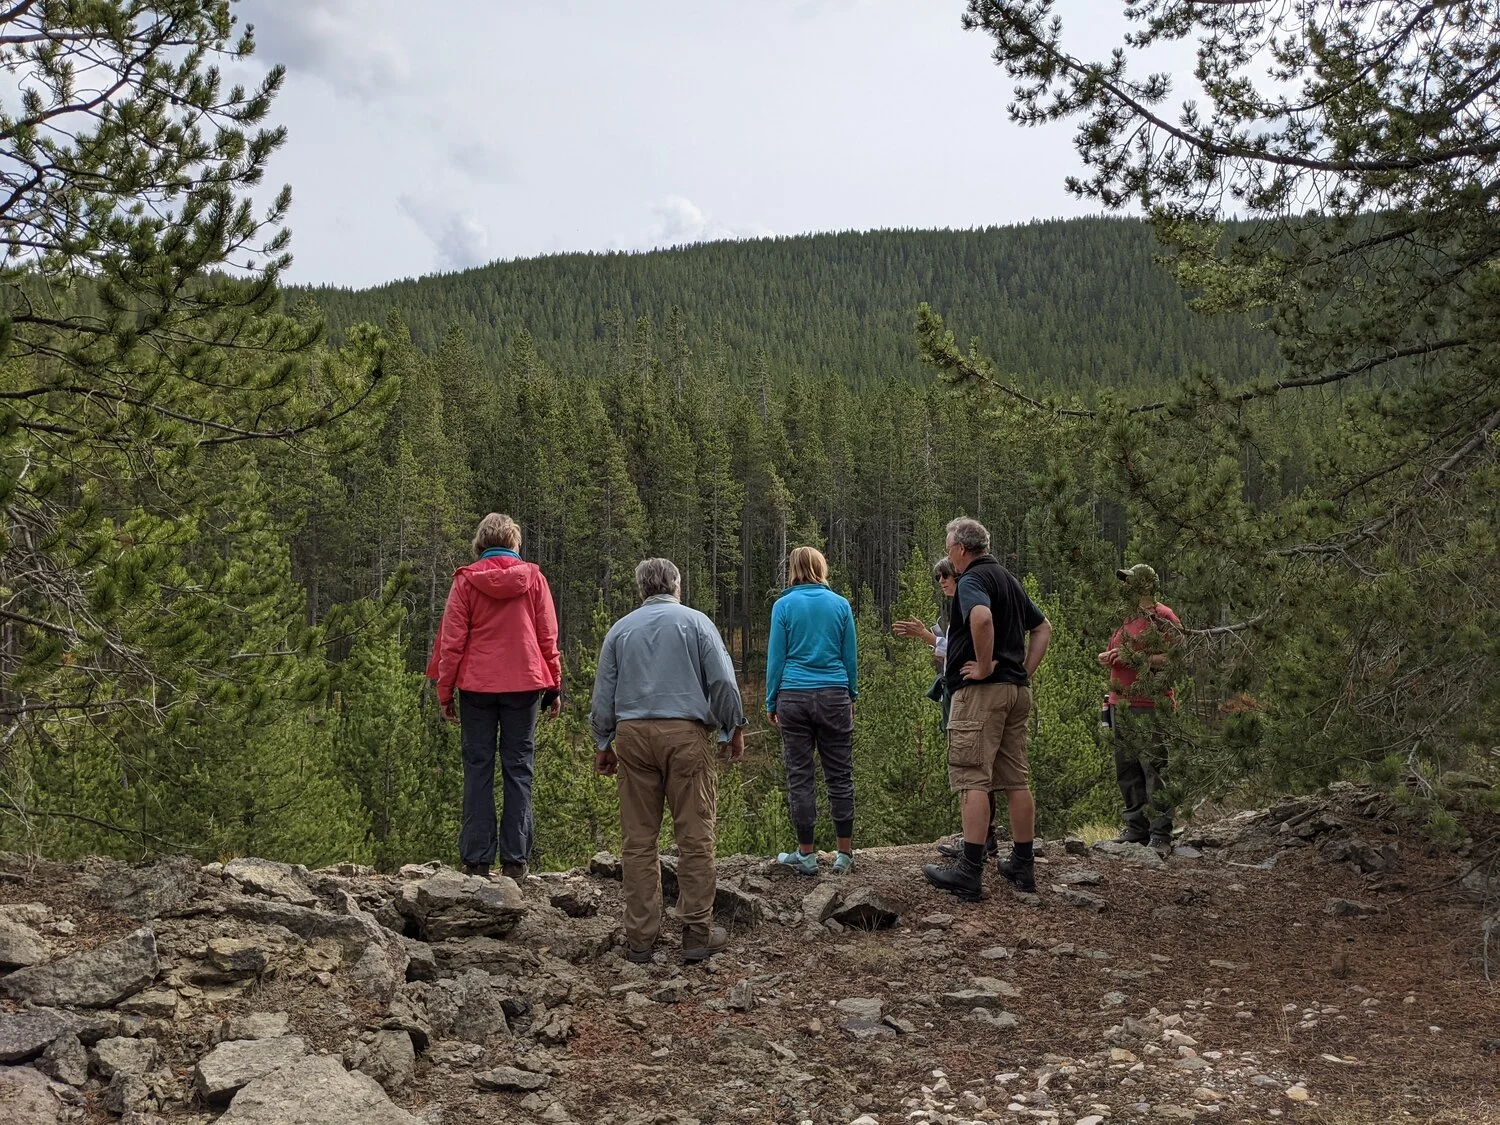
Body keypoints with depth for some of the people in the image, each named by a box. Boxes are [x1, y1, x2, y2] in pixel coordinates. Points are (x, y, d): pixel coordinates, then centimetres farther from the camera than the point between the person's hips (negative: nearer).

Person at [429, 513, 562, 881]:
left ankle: (477, 860, 3)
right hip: (524, 684, 0)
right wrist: (555, 686, 11)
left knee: (478, 769, 5)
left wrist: (444, 691, 7)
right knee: (518, 769, 4)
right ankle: (515, 861, 1)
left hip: (477, 685, 0)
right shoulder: (533, 578, 3)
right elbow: (548, 637, 4)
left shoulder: (466, 580, 1)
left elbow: (452, 640, 1)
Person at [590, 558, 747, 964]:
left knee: (638, 839, 5)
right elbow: (723, 681, -1)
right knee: (695, 835, 1)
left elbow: (603, 692, 15)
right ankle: (697, 932, 1)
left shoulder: (620, 629, 14)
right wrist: (734, 729, 9)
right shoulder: (695, 622, 5)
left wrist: (604, 743, 23)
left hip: (633, 734, 3)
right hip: (686, 733, -3)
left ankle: (640, 937, 7)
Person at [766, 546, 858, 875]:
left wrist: (771, 703, 7)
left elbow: (776, 657, -1)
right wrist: (851, 696, 18)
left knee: (800, 777, 5)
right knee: (840, 775, 7)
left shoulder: (783, 605, -1)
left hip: (794, 697, -1)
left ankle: (806, 854, 9)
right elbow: (850, 657, 8)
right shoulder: (840, 604, 4)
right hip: (834, 697, 1)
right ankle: (844, 854, 9)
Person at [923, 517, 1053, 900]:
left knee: (972, 779, -9)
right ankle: (1022, 865, 16)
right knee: (1016, 781, 11)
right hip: (1016, 690, 9)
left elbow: (981, 617, -31)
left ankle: (969, 871, -11)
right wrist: (1025, 670, 15)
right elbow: (1043, 627, 25)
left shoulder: (972, 579, -9)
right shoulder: (1009, 579, 19)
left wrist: (984, 665, -20)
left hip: (981, 690, -9)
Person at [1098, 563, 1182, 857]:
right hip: (1120, 706, 9)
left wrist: (1133, 658, -17)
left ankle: (1161, 835, -7)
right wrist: (1109, 658, 10)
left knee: (1155, 772, -9)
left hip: (1149, 708, -9)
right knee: (1127, 772, 10)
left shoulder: (1163, 618, -5)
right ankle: (1136, 828, 17)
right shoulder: (1128, 620, 21)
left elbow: (1174, 659, -15)